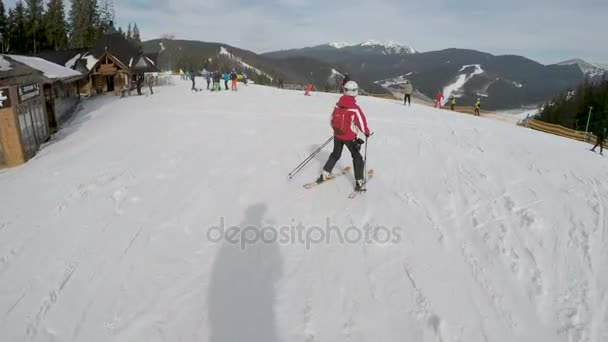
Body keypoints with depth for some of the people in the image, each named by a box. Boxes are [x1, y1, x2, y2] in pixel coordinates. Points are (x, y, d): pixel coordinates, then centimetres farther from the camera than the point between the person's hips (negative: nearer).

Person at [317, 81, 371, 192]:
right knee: (357, 158, 11)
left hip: (337, 135, 5)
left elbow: (332, 118, 6)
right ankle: (359, 182, 12)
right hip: (350, 137, -5)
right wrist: (367, 132, 3)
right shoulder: (355, 108, -22)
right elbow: (362, 122, -16)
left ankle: (324, 174, 28)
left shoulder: (338, 104, -6)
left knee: (335, 154, 25)